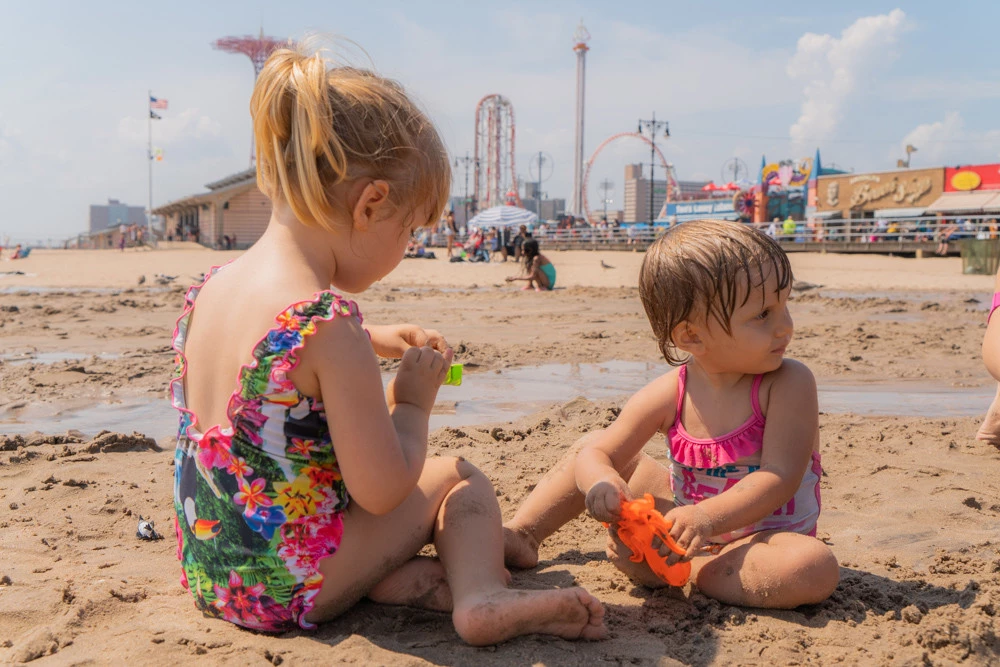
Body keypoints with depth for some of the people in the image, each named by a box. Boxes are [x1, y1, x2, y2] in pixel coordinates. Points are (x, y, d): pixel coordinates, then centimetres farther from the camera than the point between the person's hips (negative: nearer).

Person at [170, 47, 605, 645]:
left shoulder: (210, 288, 0)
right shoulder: (330, 322, -26)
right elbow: (382, 491, -21)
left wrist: (373, 343, 19)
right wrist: (414, 401, -5)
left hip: (207, 572, 7)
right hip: (289, 592, -7)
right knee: (459, 476, 12)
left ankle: (396, 578, 4)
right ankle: (483, 598, -10)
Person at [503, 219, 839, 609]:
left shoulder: (789, 385, -20)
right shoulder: (669, 395, -14)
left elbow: (780, 478, -28)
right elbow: (596, 454, -11)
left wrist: (708, 517, -42)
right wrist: (599, 480, -37)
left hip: (762, 532, -2)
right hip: (688, 519, 3)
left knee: (816, 569, -36)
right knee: (592, 445, 3)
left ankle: (678, 571, -24)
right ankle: (521, 536, 2)